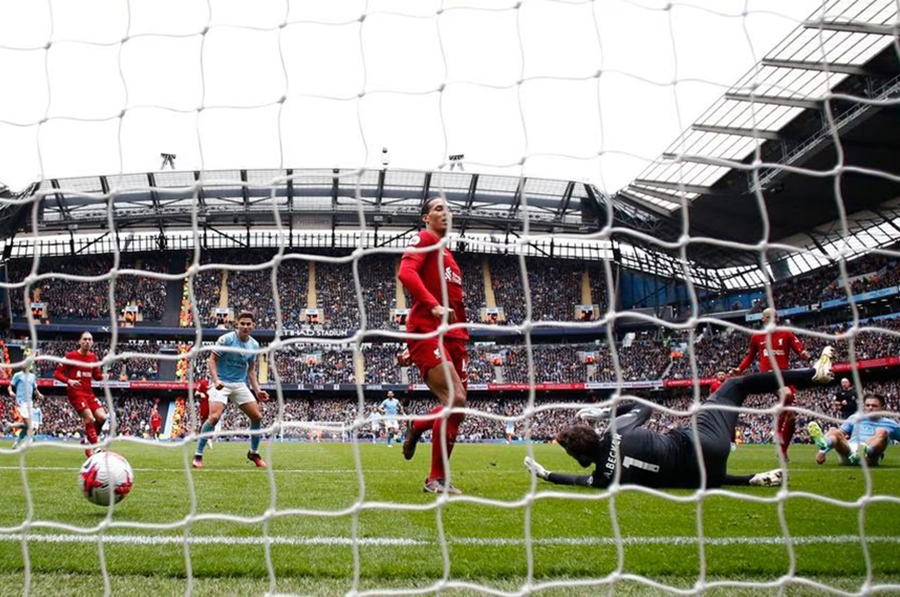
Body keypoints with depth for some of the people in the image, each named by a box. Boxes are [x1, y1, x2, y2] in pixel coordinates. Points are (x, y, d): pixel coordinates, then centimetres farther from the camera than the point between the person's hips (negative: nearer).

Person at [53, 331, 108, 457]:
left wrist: (102, 376, -5)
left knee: (102, 417, -9)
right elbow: (57, 373, -4)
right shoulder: (71, 356, -6)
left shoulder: (93, 357, 9)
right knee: (89, 418, -18)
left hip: (89, 392, 6)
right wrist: (68, 381, -21)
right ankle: (94, 446, -9)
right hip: (75, 392, -6)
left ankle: (88, 440, 12)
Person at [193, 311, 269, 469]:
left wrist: (257, 390, 4)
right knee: (214, 416, -23)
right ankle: (198, 455, -10)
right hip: (222, 384, -5)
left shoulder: (254, 345, 5)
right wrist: (216, 380, -24)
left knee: (257, 417, -2)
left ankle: (254, 453, 19)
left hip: (241, 385, 5)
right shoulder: (226, 339, -12)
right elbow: (212, 360, -10)